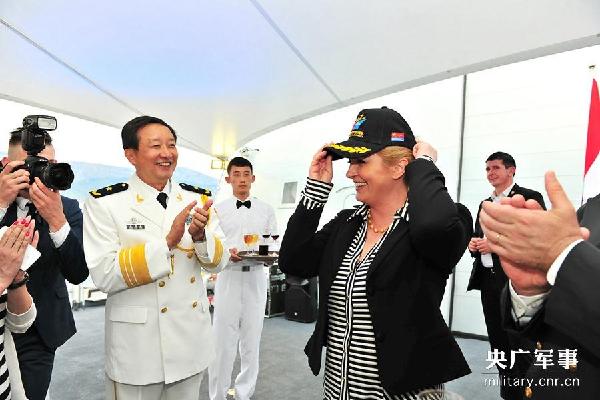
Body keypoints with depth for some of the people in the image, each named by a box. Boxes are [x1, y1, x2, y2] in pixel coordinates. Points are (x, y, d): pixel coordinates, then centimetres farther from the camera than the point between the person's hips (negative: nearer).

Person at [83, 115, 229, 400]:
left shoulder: (199, 199, -1)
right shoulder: (105, 203, -11)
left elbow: (218, 262, 0)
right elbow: (103, 275, -17)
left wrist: (200, 235, -21)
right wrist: (167, 242, -26)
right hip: (136, 347, -3)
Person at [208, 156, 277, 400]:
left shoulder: (266, 210, 7)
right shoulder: (218, 210, 3)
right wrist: (227, 254, -21)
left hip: (256, 278, 2)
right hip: (228, 277, -1)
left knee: (251, 340, 11)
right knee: (223, 339, 4)